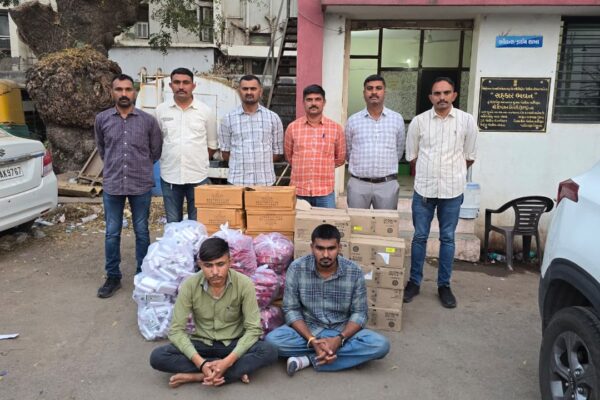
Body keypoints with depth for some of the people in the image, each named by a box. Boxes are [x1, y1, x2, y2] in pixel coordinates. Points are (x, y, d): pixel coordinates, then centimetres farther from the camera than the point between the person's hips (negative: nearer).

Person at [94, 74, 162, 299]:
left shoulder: (148, 120, -3)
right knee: (111, 233, 8)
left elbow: (156, 150, 9)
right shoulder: (102, 119, 2)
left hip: (141, 185, -1)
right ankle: (113, 277, 22)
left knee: (141, 232, 9)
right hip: (112, 185, 1)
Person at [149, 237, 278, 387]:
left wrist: (227, 361, -31)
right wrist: (200, 362, -29)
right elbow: (176, 330, -15)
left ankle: (195, 376, -24)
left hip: (234, 344, -1)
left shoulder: (244, 284, -18)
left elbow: (253, 329, -17)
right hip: (202, 344, 2)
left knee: (269, 351, -30)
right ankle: (235, 371, -20)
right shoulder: (189, 285, -15)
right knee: (157, 357, -25)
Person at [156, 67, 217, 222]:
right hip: (169, 176, 1)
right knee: (173, 223, 13)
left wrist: (199, 161, 6)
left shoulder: (206, 111, -1)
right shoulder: (160, 110, 2)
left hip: (198, 177, -1)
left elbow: (212, 144, 6)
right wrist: (166, 159, 6)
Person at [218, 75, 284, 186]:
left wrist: (261, 161, 2)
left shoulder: (273, 118, 6)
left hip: (266, 181, 1)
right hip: (237, 181, 0)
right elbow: (225, 154, 8)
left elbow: (278, 153, 9)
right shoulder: (228, 119, 5)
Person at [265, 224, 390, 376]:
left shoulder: (354, 272, -13)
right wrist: (311, 340, -25)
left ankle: (308, 359, -21)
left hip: (342, 331, 1)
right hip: (307, 329, -1)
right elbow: (291, 310, -10)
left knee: (380, 345, -26)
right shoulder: (297, 268, -14)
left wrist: (339, 339, -25)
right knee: (271, 340, -28)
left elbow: (359, 313, -7)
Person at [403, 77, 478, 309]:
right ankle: (414, 282, 20)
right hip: (424, 189, 0)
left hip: (452, 190, 0)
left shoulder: (467, 121, -1)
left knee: (447, 238, 8)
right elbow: (411, 156, 7)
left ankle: (444, 285, 21)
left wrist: (452, 174, 12)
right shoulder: (419, 121, -1)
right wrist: (427, 174, 10)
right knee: (420, 237, 8)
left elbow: (469, 156, 8)